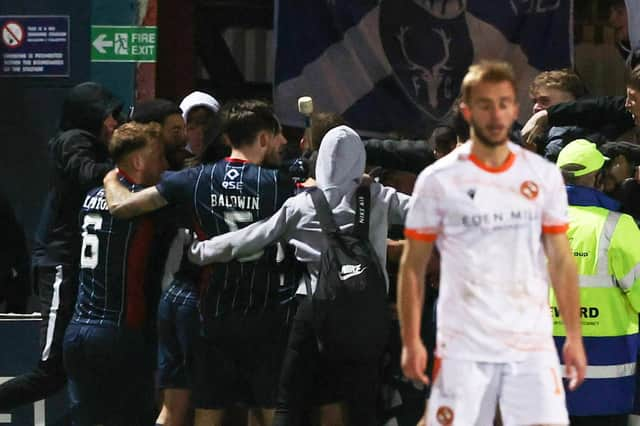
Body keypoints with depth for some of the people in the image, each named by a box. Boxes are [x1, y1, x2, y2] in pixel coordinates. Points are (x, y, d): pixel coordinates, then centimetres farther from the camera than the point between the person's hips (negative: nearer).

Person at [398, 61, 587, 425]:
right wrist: (411, 341, -4)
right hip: (463, 348, -2)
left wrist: (575, 336, 5)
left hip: (532, 344, 2)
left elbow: (561, 261, 10)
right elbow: (414, 267, 3)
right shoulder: (438, 180, -1)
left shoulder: (544, 176, 6)